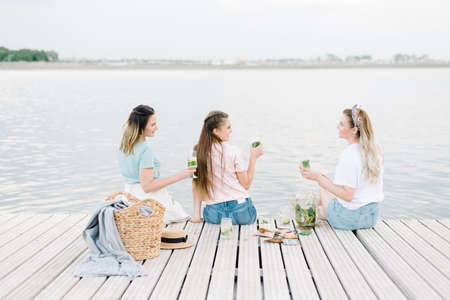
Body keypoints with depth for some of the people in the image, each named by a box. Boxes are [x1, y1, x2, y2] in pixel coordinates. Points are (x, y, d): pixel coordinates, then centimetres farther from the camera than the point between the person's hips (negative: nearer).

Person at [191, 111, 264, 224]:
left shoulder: (198, 152, -1)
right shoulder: (233, 151, -11)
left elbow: (196, 183, 3)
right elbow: (246, 184, -4)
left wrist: (196, 214, 8)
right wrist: (253, 157, 4)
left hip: (214, 214, 3)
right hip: (239, 209, -3)